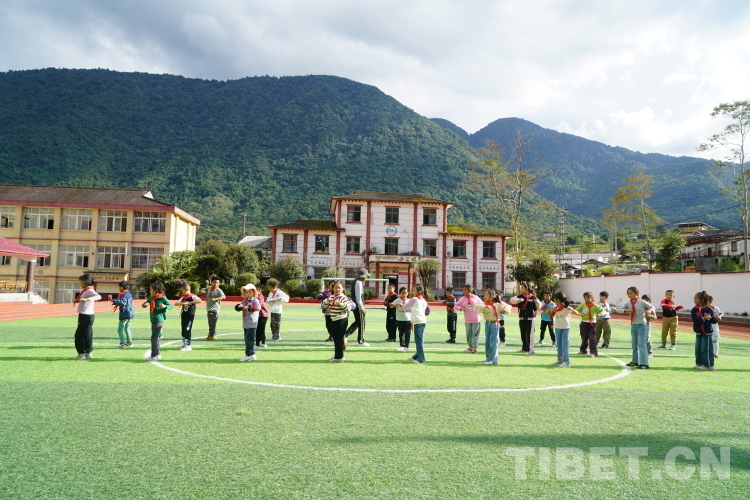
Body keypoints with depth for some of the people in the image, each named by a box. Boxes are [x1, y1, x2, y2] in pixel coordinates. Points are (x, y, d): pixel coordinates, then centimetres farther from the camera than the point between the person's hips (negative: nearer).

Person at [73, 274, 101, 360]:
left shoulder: (90, 291, -16)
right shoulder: (85, 291, 15)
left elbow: (98, 296, -38)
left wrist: (87, 299, -48)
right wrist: (77, 300, 23)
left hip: (86, 316, -10)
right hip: (86, 316, 10)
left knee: (79, 335, -4)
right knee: (87, 335, 12)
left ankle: (81, 354, 0)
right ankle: (88, 353, 17)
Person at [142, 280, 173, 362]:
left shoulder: (162, 298, -9)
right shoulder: (151, 298, 11)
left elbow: (171, 306, -6)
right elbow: (143, 304, 17)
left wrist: (165, 306, -27)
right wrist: (145, 304, -6)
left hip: (159, 320, -8)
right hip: (153, 320, 8)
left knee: (154, 337, -9)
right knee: (157, 337, 14)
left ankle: (153, 356, -7)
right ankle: (158, 354, 23)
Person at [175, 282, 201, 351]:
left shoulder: (193, 296, -11)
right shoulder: (183, 297, 11)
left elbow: (200, 301, -29)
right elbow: (176, 303, 6)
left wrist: (189, 303, -29)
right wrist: (182, 303, -14)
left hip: (190, 316, -8)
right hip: (183, 315, 8)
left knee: (187, 330, -9)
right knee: (183, 330, 14)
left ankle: (188, 346, -5)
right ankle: (184, 344, 27)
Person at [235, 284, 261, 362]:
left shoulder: (255, 300, -5)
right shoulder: (244, 301, 16)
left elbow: (258, 307, -23)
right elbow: (237, 307, 6)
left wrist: (248, 307, -34)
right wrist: (239, 306, -18)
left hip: (252, 324, -8)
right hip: (245, 324, 8)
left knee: (250, 339, -10)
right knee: (247, 340, 13)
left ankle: (248, 355, -10)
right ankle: (252, 354, 23)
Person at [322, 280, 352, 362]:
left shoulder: (343, 297, -10)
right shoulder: (332, 297, 11)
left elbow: (349, 308, -16)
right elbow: (324, 305, 13)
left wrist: (342, 304, -31)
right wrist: (327, 301, -6)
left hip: (341, 320, -8)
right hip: (334, 320, 8)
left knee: (339, 338, -4)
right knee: (335, 338, 16)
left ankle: (339, 357, 3)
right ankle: (337, 355, 29)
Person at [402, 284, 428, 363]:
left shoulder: (414, 299, -8)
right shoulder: (423, 300, 14)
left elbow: (404, 308, -1)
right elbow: (428, 311, 22)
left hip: (418, 322, -9)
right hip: (423, 321, 9)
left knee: (418, 341, -6)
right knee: (419, 340, 15)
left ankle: (421, 359, -6)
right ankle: (416, 356, 24)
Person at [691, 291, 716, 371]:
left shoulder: (709, 309, -5)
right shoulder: (694, 309, -1)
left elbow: (713, 320, -2)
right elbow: (695, 319, -15)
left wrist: (716, 318, -22)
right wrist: (704, 318, -26)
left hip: (707, 332, -3)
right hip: (698, 332, 3)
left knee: (707, 348, -3)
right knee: (698, 349, 8)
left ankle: (708, 365, 5)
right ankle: (699, 364, 20)